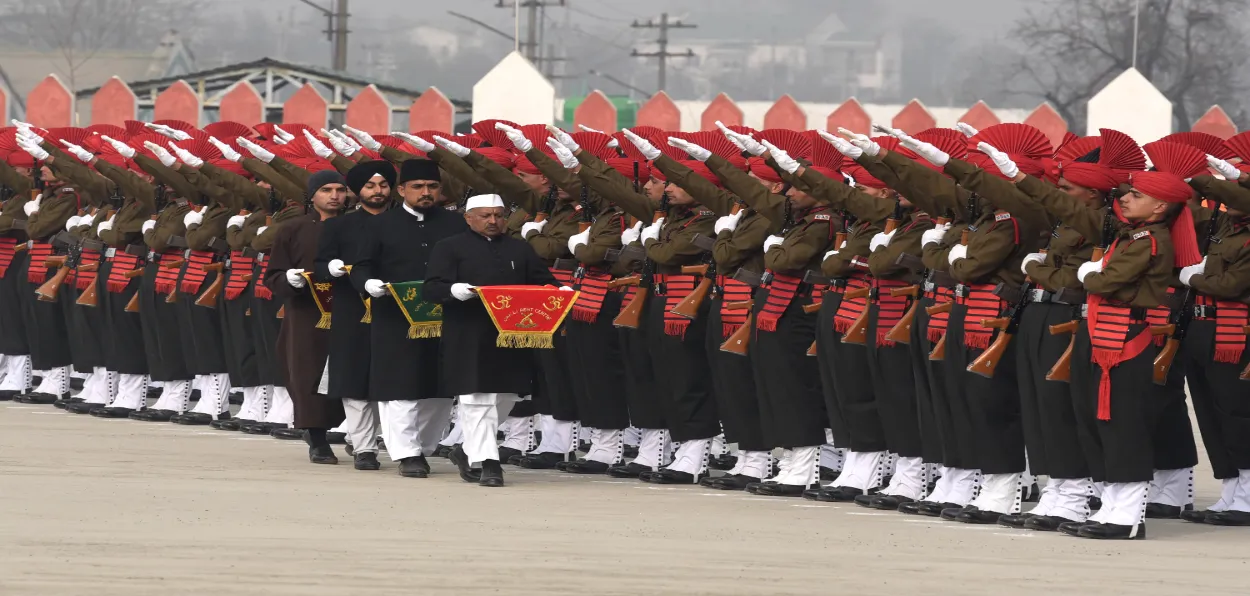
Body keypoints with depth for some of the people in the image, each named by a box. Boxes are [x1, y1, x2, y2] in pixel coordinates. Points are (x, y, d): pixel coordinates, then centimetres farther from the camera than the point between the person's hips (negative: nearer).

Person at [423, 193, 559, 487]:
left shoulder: (520, 250, 17)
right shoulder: (450, 249, 3)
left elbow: (544, 282, 17)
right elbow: (432, 288, -4)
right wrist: (455, 290, -26)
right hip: (469, 339, -5)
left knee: (506, 396, 9)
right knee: (478, 399, -9)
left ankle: (469, 449, 27)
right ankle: (486, 462, -6)